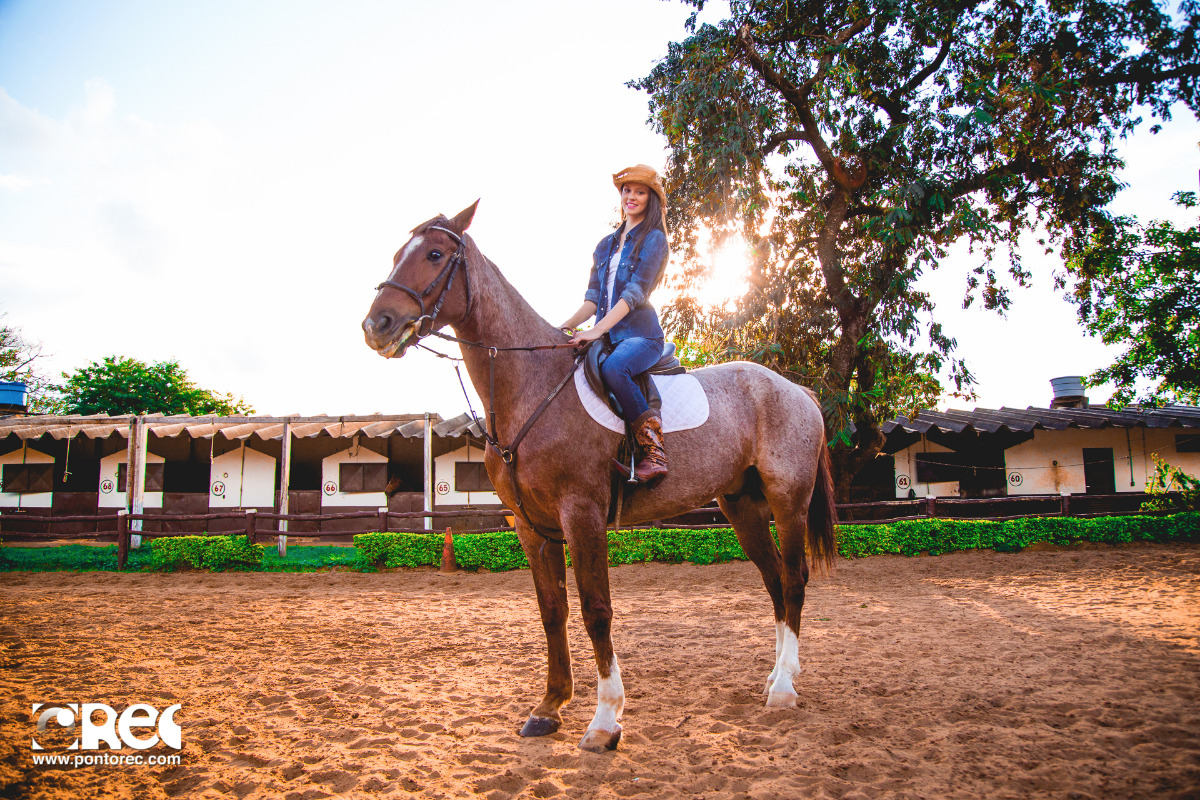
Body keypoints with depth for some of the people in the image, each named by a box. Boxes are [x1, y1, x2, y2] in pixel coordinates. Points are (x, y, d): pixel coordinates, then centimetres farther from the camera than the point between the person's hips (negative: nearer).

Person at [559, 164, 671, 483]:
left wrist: (597, 330, -23)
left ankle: (654, 451, -30)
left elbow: (636, 292, -12)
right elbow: (593, 298, 15)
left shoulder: (654, 240, 1)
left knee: (613, 367, -38)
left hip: (641, 334, -7)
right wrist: (566, 326, -3)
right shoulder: (606, 245, 21)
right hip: (606, 336, 7)